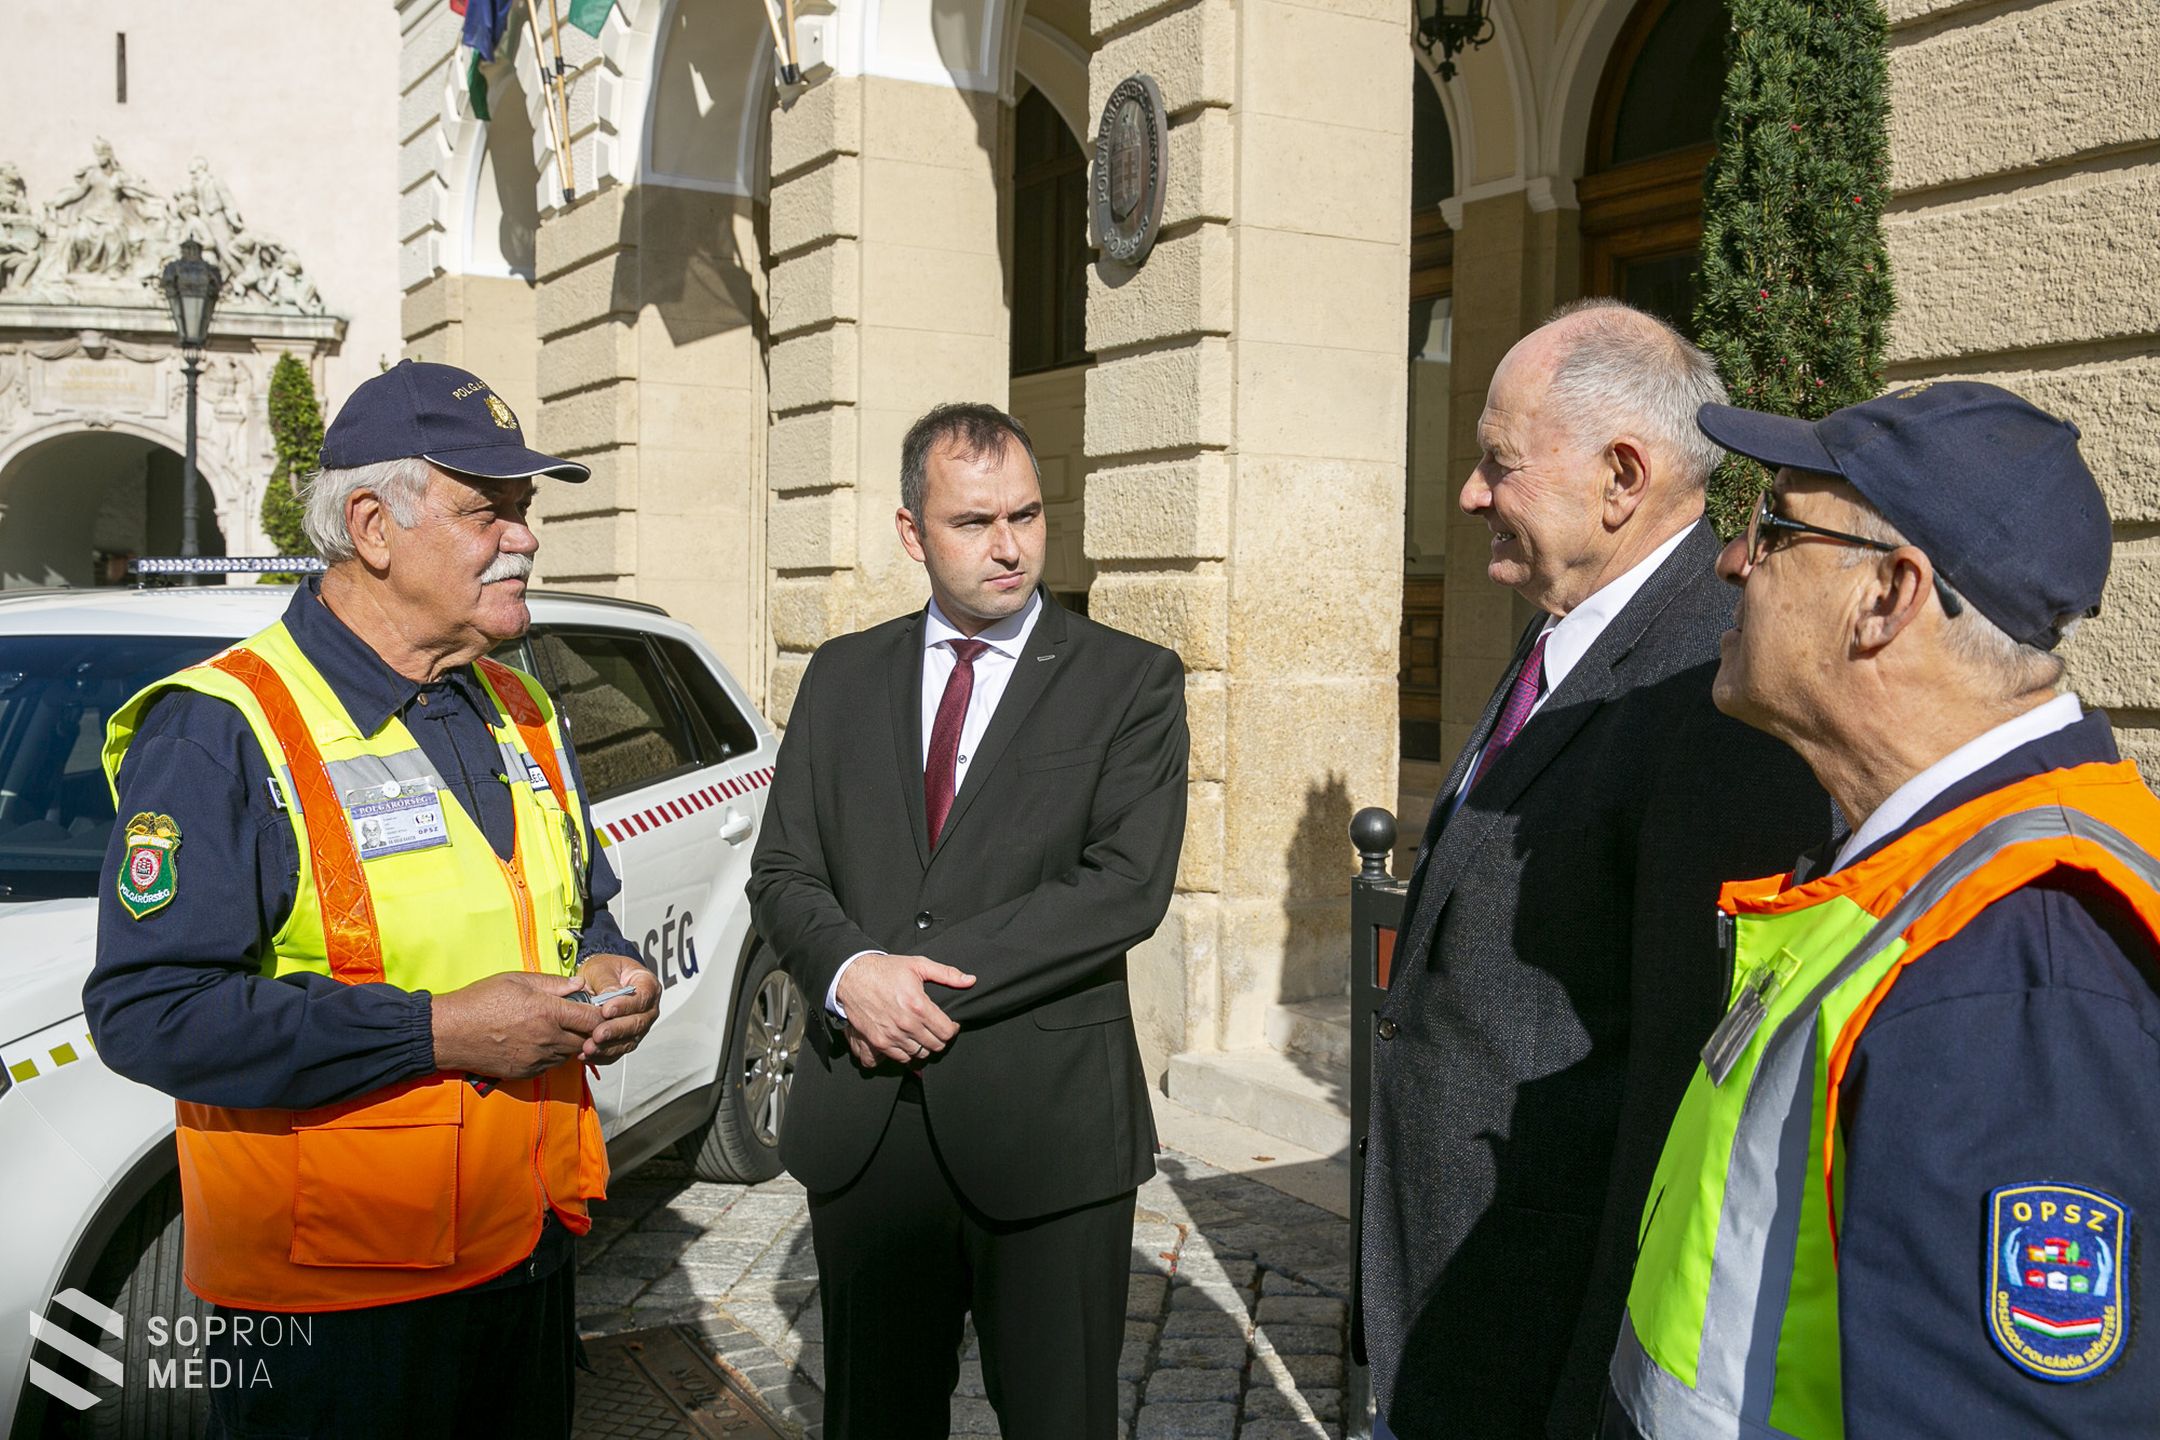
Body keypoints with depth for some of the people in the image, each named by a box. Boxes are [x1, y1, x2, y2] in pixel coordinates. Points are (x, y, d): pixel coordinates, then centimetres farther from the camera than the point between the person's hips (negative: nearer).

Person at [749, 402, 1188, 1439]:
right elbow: (782, 874, 7)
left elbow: (1127, 885, -13)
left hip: (1047, 1125, -3)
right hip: (862, 1121, 3)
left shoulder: (1131, 681, -2)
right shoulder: (843, 675, 9)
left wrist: (931, 971, -16)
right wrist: (851, 970, -15)